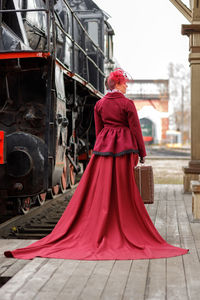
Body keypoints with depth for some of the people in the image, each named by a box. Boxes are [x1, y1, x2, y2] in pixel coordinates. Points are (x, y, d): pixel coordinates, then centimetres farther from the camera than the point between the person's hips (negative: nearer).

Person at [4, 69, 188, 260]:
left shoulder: (100, 104, 6)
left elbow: (98, 129, 11)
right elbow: (135, 129, -6)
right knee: (123, 189, 2)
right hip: (124, 147, -4)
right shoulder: (127, 104, -8)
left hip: (103, 146, 4)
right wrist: (141, 153, 2)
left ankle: (99, 231, 11)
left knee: (100, 189, 8)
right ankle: (125, 232, 10)